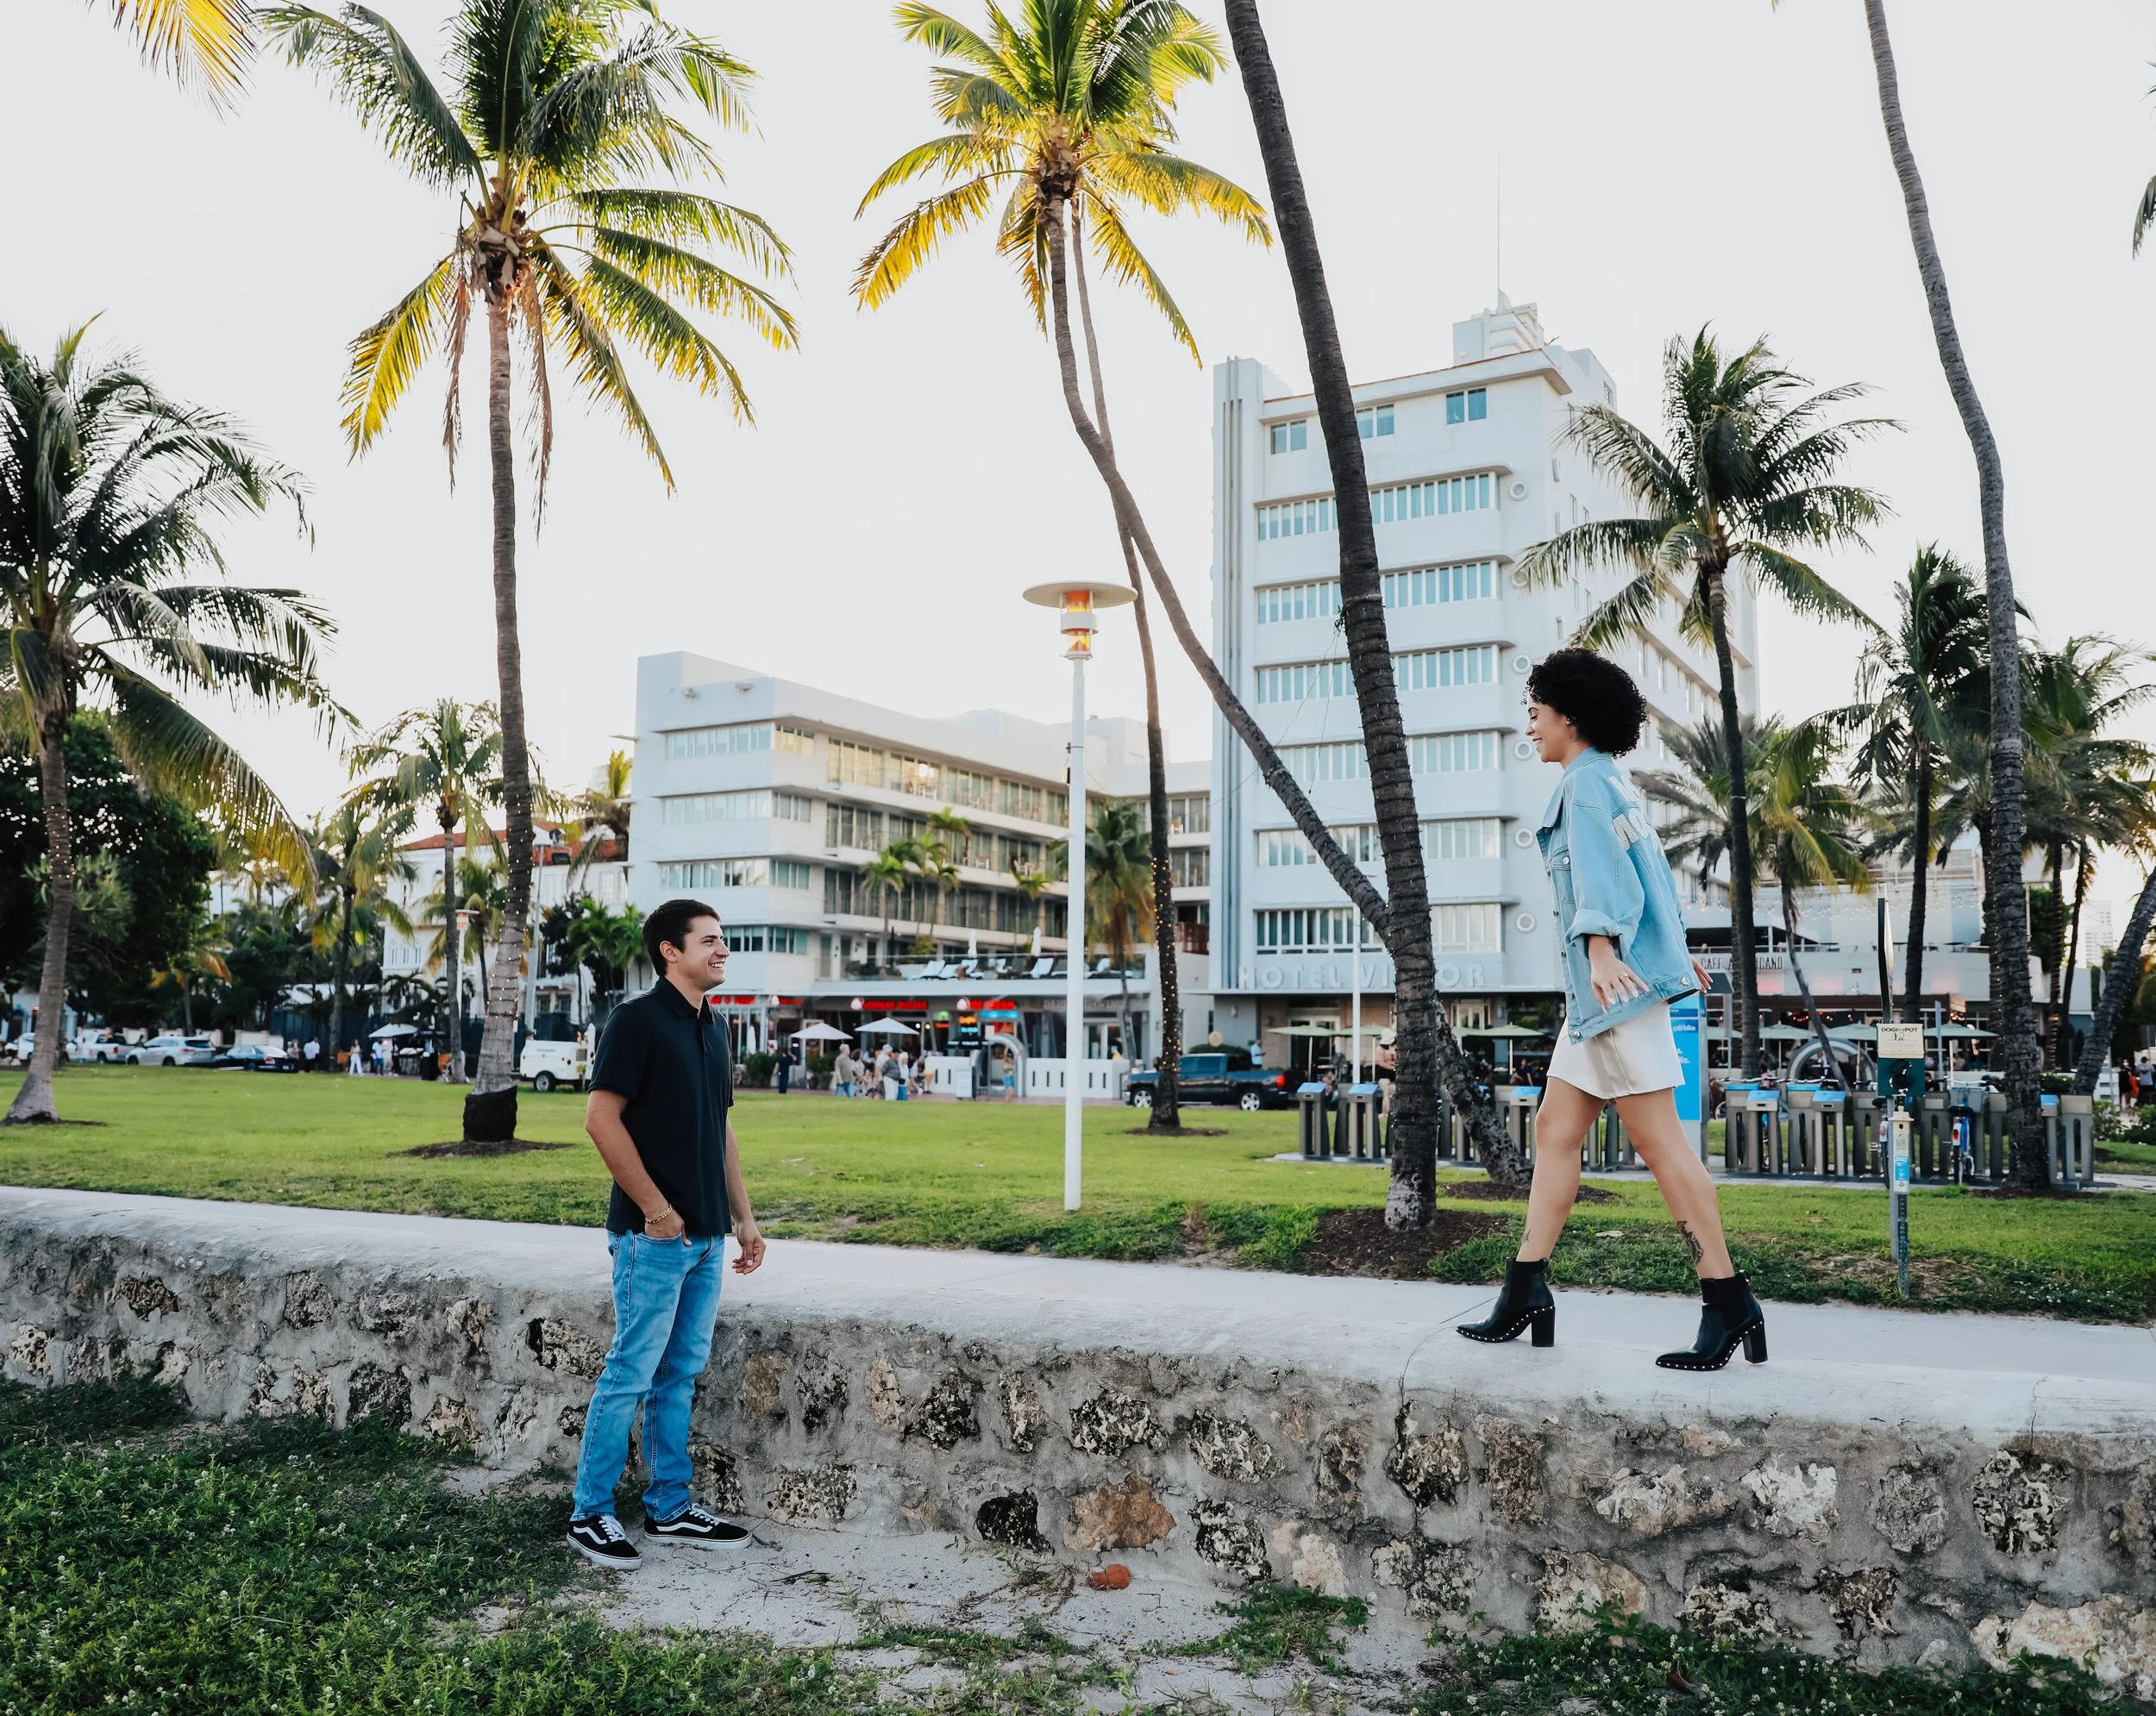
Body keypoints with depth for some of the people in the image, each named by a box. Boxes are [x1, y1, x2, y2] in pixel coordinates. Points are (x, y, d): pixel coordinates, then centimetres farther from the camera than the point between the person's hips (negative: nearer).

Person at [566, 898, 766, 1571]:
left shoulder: (712, 1028, 13)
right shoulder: (638, 1019, -11)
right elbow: (601, 1118, -16)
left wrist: (743, 1217, 14)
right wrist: (655, 1208, -16)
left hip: (706, 1235, 8)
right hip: (655, 1234, -8)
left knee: (681, 1374, 13)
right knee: (632, 1373, -1)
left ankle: (669, 1509, 22)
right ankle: (590, 1513, 12)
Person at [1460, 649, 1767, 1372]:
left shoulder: (1586, 783, -9)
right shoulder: (1617, 784, 20)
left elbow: (1600, 872, -24)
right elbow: (1654, 872, 30)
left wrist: (1600, 949, -37)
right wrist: (1675, 947, 40)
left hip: (1618, 983, -10)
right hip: (1601, 988, 10)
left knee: (1659, 1141, -8)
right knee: (1555, 1127, 9)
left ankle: (1729, 1304, -2)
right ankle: (1526, 1291, 12)